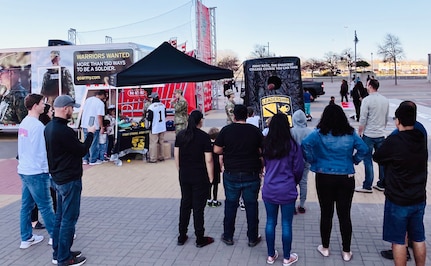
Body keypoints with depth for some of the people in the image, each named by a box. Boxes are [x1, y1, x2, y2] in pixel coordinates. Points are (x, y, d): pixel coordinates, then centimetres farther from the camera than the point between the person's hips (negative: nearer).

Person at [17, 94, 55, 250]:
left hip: (24, 170, 9)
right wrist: (49, 172, -12)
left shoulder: (23, 123, 9)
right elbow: (43, 151, -18)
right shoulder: (37, 125, -19)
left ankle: (26, 238, 21)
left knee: (26, 205, 13)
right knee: (45, 205, 3)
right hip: (36, 172, -9)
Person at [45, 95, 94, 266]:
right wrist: (90, 133, -2)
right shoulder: (64, 131, -24)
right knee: (69, 218, 0)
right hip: (70, 180, -10)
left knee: (60, 216, 17)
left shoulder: (49, 127, 6)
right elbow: (82, 150, -15)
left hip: (58, 178, 10)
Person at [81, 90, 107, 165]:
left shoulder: (88, 100, 10)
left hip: (84, 125, 7)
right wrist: (102, 127, -10)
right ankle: (93, 160, 11)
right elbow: (99, 116, -17)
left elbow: (83, 111, 15)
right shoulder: (100, 103, -12)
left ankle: (85, 159, 21)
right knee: (94, 144, 4)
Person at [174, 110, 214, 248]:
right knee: (198, 207, 3)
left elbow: (176, 156, 6)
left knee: (185, 204, 15)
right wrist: (211, 177, -4)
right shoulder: (204, 137, -12)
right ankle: (200, 239, 13)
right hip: (200, 177, -4)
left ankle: (182, 236, 23)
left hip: (184, 176, 5)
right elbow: (208, 160, -13)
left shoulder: (180, 135, 2)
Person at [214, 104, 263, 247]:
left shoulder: (226, 130, -4)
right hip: (252, 174, 0)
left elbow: (216, 150, -2)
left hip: (231, 174, 0)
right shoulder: (255, 131, -2)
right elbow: (262, 152, 0)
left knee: (230, 205, 11)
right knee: (251, 205, 9)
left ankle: (228, 236, 21)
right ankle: (253, 238, 18)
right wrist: (261, 168, 12)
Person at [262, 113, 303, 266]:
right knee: (286, 224, 8)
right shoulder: (293, 145, -12)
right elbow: (298, 169, -4)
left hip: (269, 189, 3)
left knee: (270, 222, 14)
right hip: (287, 190, -3)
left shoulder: (266, 144, -3)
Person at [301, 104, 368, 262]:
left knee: (326, 214, 11)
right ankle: (346, 252, 17)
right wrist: (353, 161, 9)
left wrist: (312, 161, -8)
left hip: (324, 178, -1)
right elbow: (363, 149, -4)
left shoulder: (319, 134, -7)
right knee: (344, 215, 8)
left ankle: (325, 248, 25)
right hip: (346, 178, 1)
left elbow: (305, 145, -21)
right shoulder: (350, 134, -1)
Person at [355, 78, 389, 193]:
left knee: (368, 160, 1)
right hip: (381, 134, 6)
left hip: (369, 135, -6)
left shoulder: (367, 100, -14)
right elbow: (386, 118, 13)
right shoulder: (385, 100, 6)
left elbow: (363, 120, -14)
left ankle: (367, 186, 5)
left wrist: (359, 132, -3)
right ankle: (382, 184, 20)